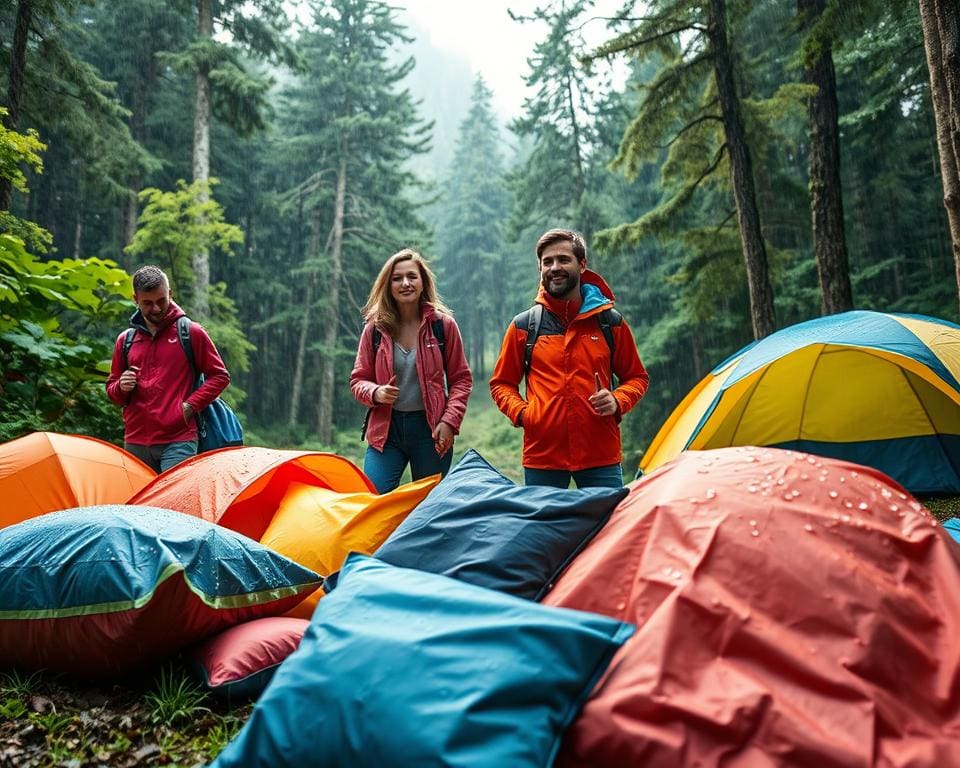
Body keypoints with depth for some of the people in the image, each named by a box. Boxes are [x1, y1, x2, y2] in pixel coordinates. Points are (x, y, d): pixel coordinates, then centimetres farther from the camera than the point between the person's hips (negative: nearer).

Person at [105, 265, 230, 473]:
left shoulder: (191, 333, 2)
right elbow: (111, 390, 21)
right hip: (135, 443, 4)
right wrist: (121, 387, -2)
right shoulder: (125, 340, 13)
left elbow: (220, 376, 4)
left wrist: (190, 405, -7)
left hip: (177, 442, -4)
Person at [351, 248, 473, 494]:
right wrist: (375, 392, -14)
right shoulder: (375, 328, 2)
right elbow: (358, 380, 8)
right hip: (386, 429, 1)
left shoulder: (443, 324, 0)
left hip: (430, 429, 0)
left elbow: (461, 378, 4)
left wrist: (450, 421, -9)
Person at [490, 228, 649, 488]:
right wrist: (520, 411, -6)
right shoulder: (523, 325, 4)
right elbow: (501, 383, 13)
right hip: (541, 456, 0)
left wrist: (618, 401, -6)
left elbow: (636, 377, 15)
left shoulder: (610, 322, 6)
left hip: (602, 456, 0)